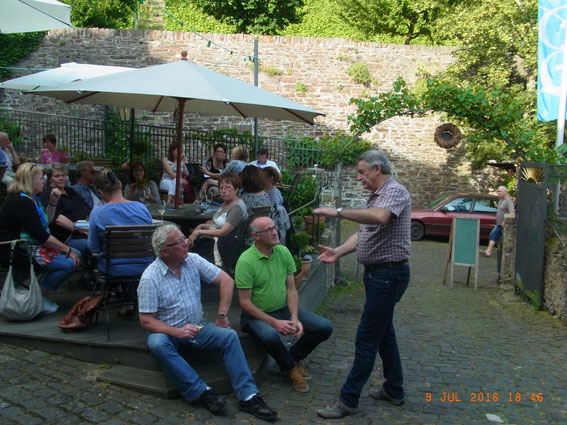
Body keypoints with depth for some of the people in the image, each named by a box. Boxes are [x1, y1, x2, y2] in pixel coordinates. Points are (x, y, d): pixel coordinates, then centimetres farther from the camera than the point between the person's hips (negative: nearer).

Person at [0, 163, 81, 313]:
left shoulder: (31, 197, 12)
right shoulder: (21, 202, -20)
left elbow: (46, 222, 23)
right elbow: (41, 236, -23)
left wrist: (53, 202, 8)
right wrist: (67, 250, -19)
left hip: (32, 246, 11)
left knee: (76, 254, 2)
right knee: (69, 263, -22)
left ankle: (42, 292, 3)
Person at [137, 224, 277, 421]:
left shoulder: (193, 260, -3)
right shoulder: (150, 278, -15)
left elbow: (226, 281, -1)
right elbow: (146, 321, -15)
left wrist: (222, 315, -8)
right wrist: (177, 332, -30)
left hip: (198, 327, 3)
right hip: (167, 331, -3)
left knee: (229, 336, -22)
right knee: (157, 344, -36)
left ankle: (248, 396, -23)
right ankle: (202, 392, -31)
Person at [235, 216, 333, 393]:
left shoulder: (283, 251, 0)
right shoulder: (246, 261, -18)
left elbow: (291, 289, 2)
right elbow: (245, 303, -17)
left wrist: (294, 318, -12)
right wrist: (274, 322, -22)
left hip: (284, 309, 6)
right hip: (257, 314, -5)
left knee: (325, 327, -9)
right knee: (269, 335, -39)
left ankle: (293, 357, 15)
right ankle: (291, 368, -6)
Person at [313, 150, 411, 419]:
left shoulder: (395, 191, -16)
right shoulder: (375, 196, 16)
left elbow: (379, 217, -37)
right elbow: (363, 233, 13)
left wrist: (340, 212, -32)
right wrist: (338, 252, -1)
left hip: (388, 274, -10)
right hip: (377, 272, 10)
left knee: (367, 338, -5)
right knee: (383, 332, 18)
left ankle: (348, 400, 3)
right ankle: (394, 390, 32)